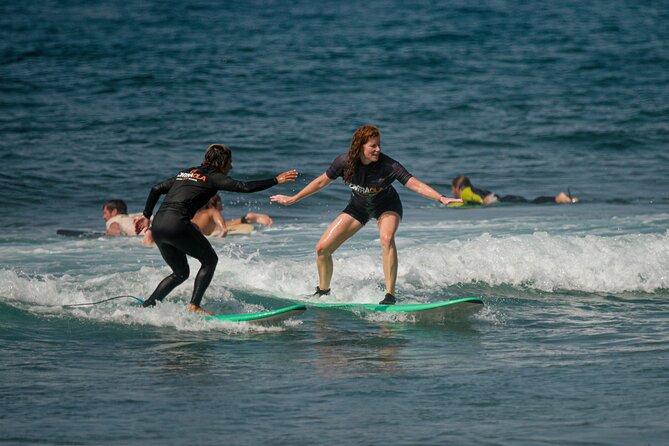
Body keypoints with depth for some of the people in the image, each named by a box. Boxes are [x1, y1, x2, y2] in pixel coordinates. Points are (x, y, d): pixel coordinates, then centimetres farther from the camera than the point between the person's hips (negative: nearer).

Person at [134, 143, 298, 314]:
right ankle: (194, 305, -2)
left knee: (181, 273, 21)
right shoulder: (213, 177, 3)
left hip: (157, 225, 8)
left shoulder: (185, 173, 25)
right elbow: (245, 187, -5)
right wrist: (276, 180, 1)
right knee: (210, 260, 9)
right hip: (177, 224, -8)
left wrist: (146, 216, 29)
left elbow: (156, 189, 25)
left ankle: (146, 306, 13)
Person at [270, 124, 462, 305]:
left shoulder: (388, 165, -32)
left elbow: (415, 184, -34)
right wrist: (293, 199, -1)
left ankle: (390, 295, -33)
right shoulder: (345, 162, -24)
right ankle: (323, 291, 23)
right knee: (322, 248, -3)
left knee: (387, 238, -37)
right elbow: (322, 182, -8)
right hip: (359, 206, 3)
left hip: (386, 205, -3)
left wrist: (441, 198, -49)